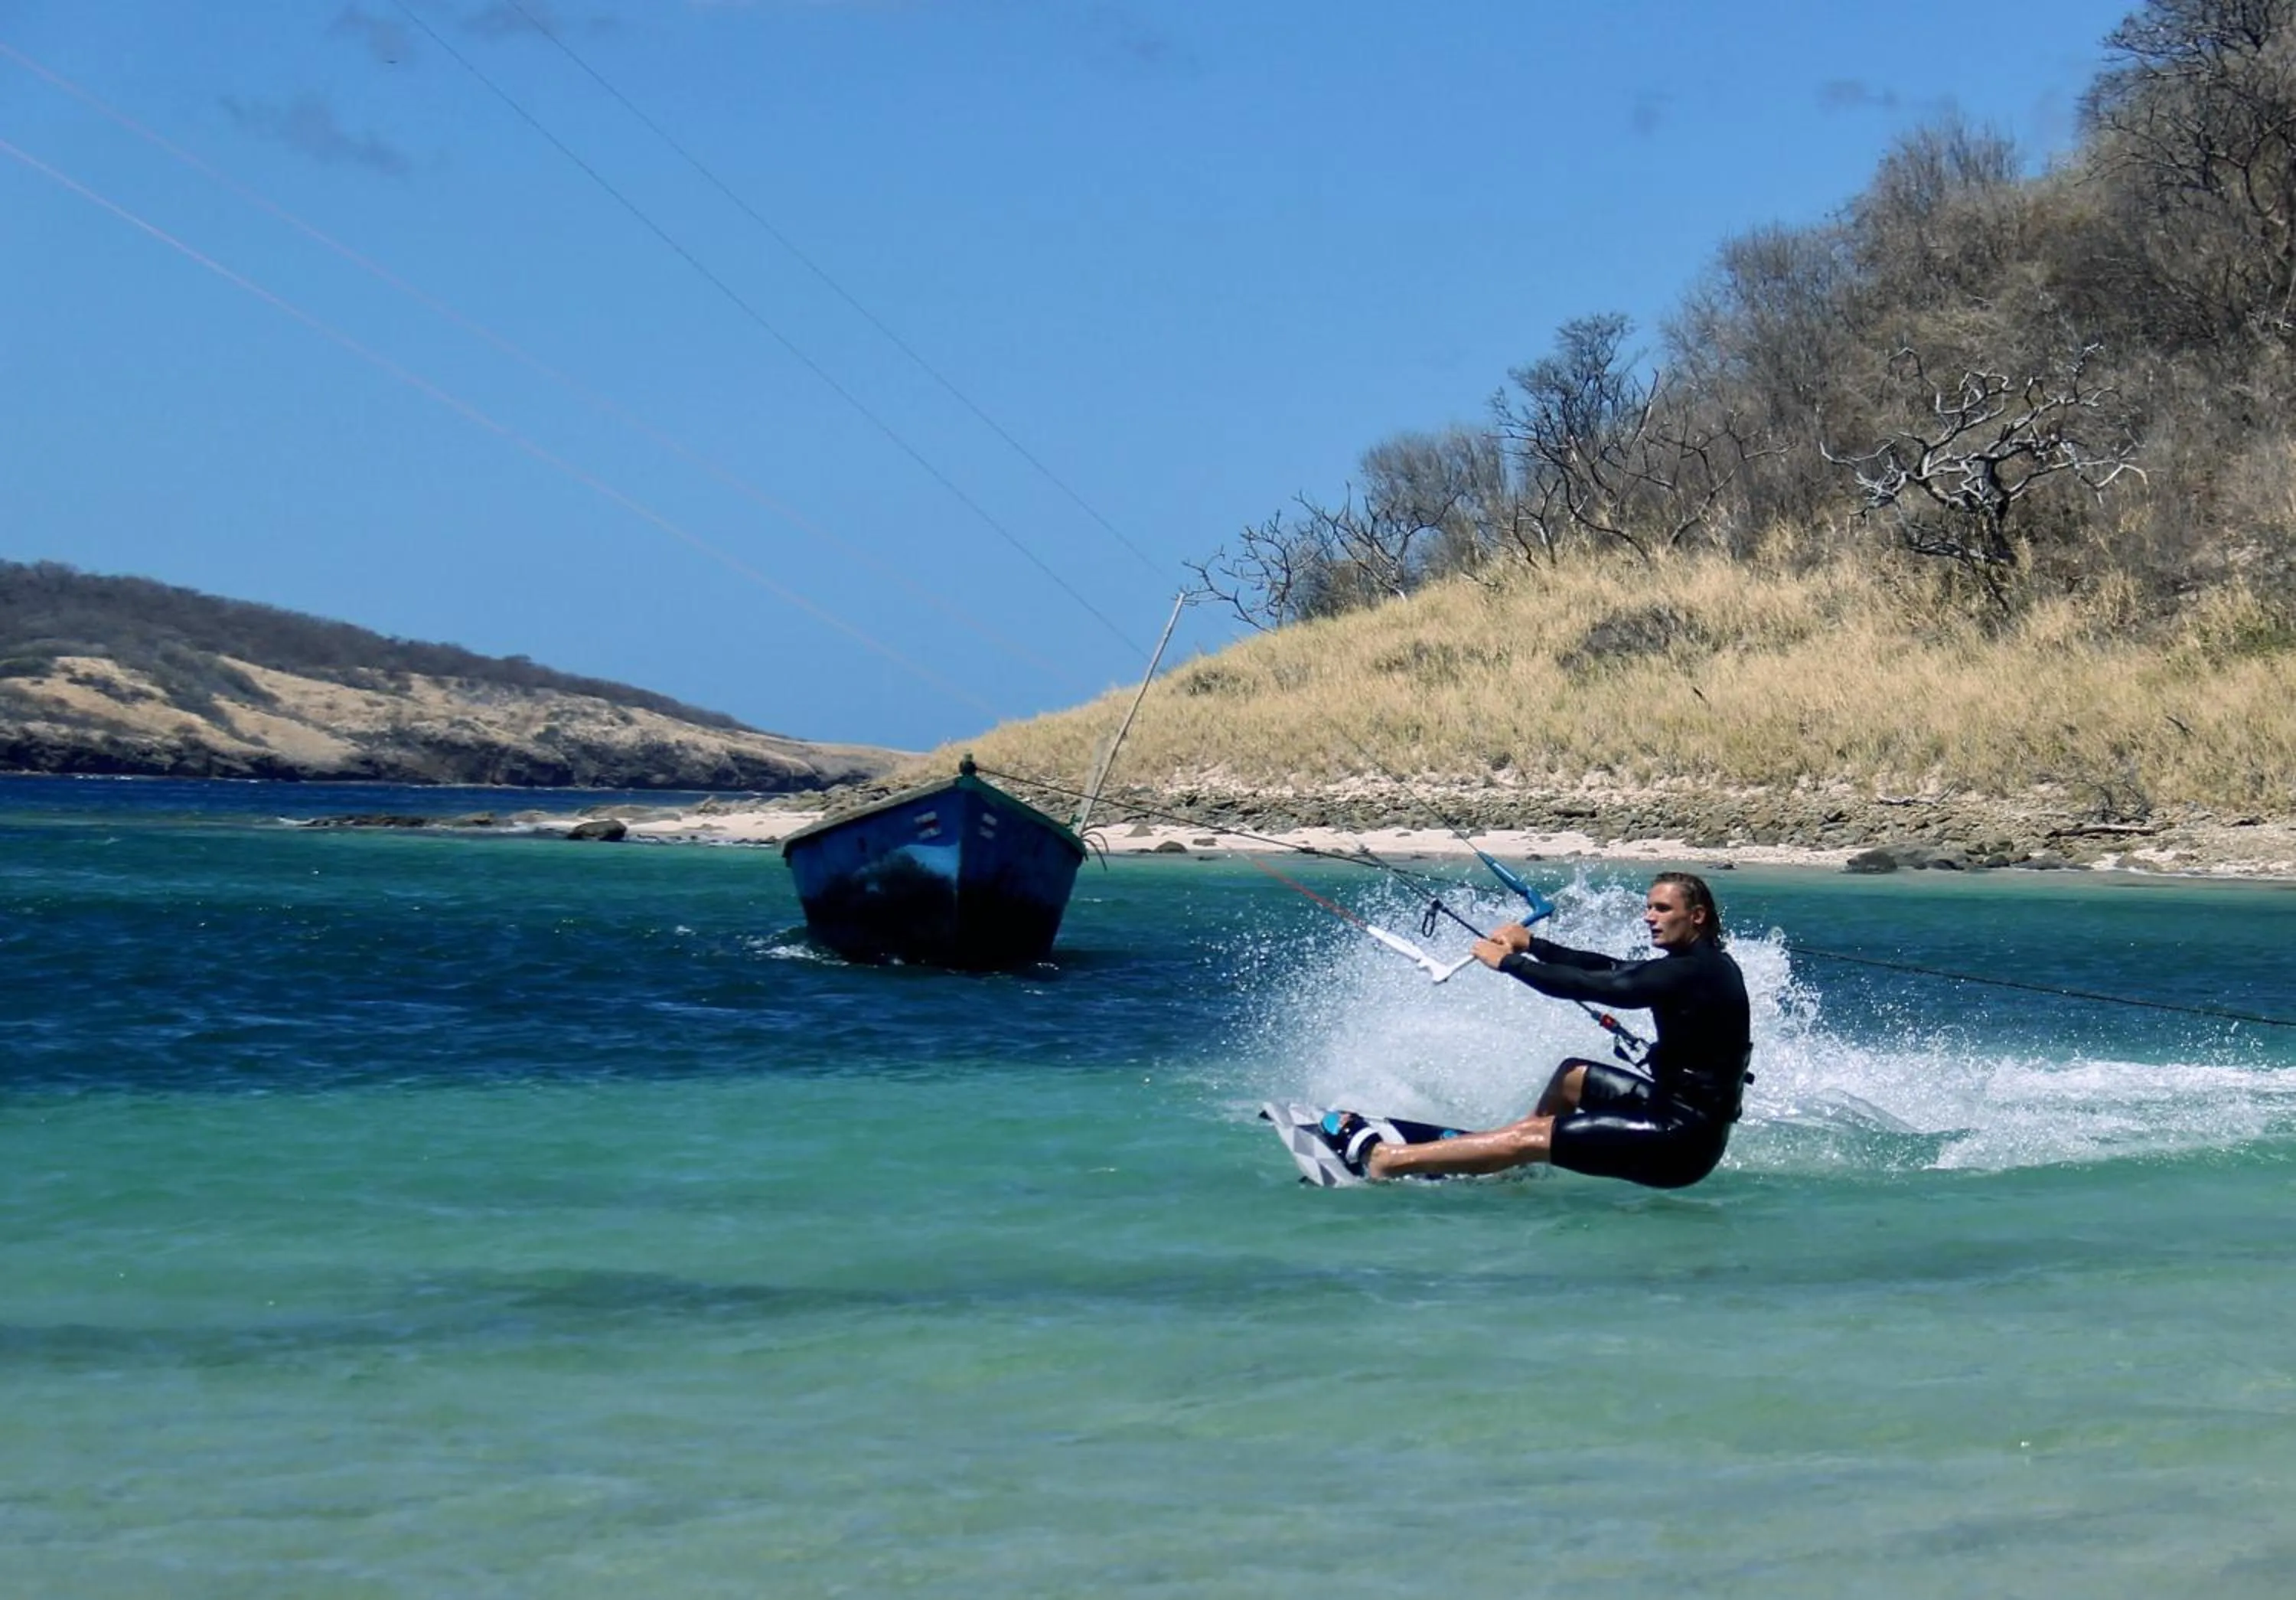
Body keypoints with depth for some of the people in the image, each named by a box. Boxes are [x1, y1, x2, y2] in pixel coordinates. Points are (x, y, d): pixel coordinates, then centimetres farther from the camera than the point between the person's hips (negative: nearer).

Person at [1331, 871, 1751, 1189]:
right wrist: (1533, 946, 11)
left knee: (1528, 1137, -11)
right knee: (1571, 1077, 23)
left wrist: (1509, 962, -9)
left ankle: (1375, 1157, -11)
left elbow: (1591, 986, -19)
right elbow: (1613, 970, 16)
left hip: (1683, 1141, -10)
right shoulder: (1702, 962, 11)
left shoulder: (1693, 972, -19)